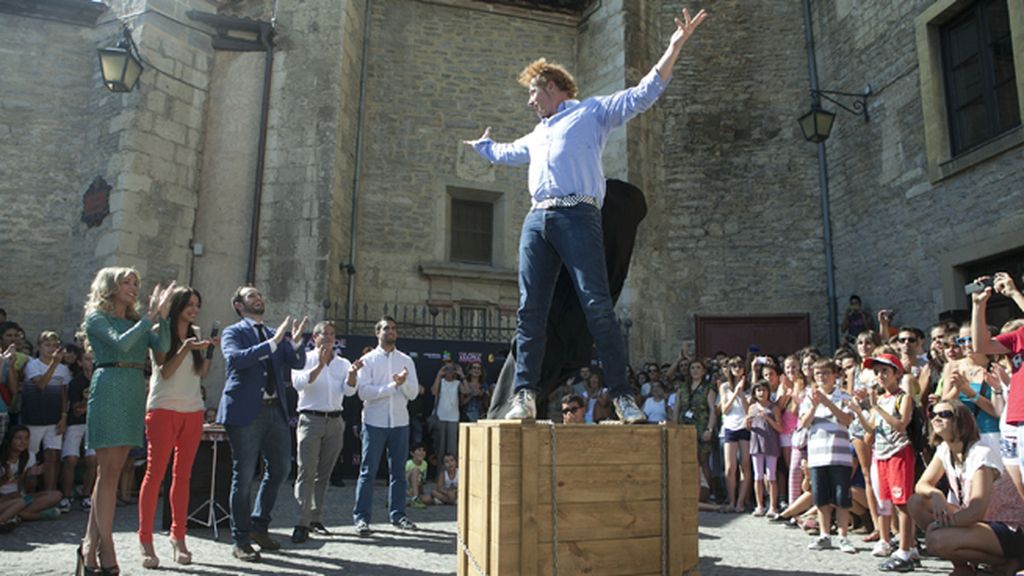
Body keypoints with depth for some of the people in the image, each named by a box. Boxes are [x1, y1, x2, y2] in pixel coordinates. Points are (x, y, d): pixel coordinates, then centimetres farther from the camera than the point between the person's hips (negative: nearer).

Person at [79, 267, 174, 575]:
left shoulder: (136, 321, 18)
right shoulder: (96, 317, 2)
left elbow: (163, 346, 4)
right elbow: (120, 343, -15)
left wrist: (162, 314, -6)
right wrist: (150, 315, -13)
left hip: (134, 393, 6)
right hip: (109, 390, -6)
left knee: (110, 472, 8)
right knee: (108, 472, -6)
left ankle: (91, 544, 15)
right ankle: (106, 550, -1)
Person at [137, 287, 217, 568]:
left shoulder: (195, 333, 13)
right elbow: (165, 371, -10)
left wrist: (209, 350, -2)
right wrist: (186, 348, -21)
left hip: (193, 411, 5)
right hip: (164, 409, -5)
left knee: (183, 475, 6)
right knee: (155, 473, -4)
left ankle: (178, 538, 11)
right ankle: (145, 540, 3)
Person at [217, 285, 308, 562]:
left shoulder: (276, 334, 15)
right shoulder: (233, 332, 0)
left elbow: (298, 363, 4)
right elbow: (235, 358, -20)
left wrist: (295, 341, -15)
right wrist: (273, 342, -26)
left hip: (275, 410, 6)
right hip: (245, 411, -6)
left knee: (280, 468, 10)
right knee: (244, 476, 1)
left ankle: (259, 526, 28)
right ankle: (241, 541, 13)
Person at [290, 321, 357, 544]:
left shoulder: (343, 364, 12)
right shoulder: (305, 359, 2)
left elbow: (349, 391, -1)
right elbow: (298, 383, -15)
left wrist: (352, 374, -21)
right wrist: (320, 365, -25)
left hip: (335, 421, 4)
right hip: (311, 419, -4)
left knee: (324, 474, 8)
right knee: (306, 473, -8)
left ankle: (316, 519, 16)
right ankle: (302, 523, -9)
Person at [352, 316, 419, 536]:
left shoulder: (406, 361, 10)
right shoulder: (368, 360, 1)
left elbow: (414, 393, 4)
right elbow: (363, 392, -11)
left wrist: (404, 382, -17)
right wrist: (393, 386, -16)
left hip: (400, 421, 3)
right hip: (374, 421, -3)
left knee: (398, 470, 10)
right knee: (368, 471, 0)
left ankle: (398, 514, 19)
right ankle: (361, 517, 7)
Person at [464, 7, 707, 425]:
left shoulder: (593, 111, 16)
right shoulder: (536, 136, 35)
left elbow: (644, 94, 7)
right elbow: (505, 154, 52)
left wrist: (674, 48, 0)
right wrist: (479, 145, 66)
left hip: (577, 215, -6)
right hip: (537, 220, 6)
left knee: (598, 307, -14)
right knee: (529, 311, -3)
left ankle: (622, 396, -11)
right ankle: (525, 395, -1)